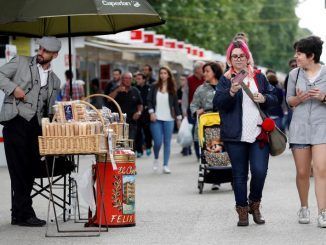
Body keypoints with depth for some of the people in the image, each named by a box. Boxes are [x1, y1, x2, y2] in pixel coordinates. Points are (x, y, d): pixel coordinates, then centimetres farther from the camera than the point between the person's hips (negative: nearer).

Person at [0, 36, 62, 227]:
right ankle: (24, 213, -4)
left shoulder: (54, 81, 19)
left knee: (31, 168, 5)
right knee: (20, 169, -7)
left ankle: (19, 214, 13)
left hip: (35, 125, 5)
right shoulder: (21, 62, 7)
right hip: (16, 120, -5)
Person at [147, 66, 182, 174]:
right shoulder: (154, 87, 3)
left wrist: (179, 117, 7)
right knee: (158, 141, -8)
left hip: (169, 119, 1)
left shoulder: (172, 89, 7)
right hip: (156, 119, -1)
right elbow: (149, 100, 3)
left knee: (167, 142, 1)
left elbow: (175, 104, 10)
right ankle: (156, 159, 20)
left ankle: (165, 165, 6)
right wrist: (151, 112, -10)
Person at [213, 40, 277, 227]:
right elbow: (218, 104, -5)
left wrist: (264, 98, -3)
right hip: (236, 135, -1)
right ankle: (242, 210, 13)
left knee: (260, 171, -9)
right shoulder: (225, 80, 5)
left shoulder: (259, 77, 14)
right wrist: (231, 92, -22)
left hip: (259, 133, 1)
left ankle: (255, 204, 14)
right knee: (239, 174, 4)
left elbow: (274, 98, 19)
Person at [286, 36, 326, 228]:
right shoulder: (295, 74, 6)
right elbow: (289, 100, 13)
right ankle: (304, 208, 23)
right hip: (300, 126, 3)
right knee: (302, 172, 5)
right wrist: (298, 99, -8)